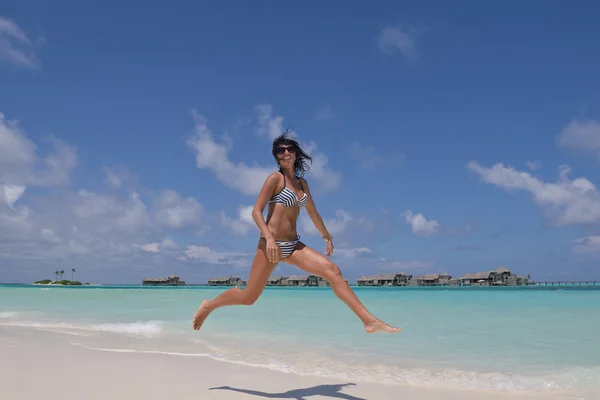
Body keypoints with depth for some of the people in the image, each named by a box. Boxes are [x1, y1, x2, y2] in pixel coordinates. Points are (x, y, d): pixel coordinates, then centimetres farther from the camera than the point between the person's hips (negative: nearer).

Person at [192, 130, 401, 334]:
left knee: (333, 270, -12)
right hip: (271, 243, -6)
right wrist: (269, 238, -27)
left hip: (292, 245, 6)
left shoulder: (302, 183, 15)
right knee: (248, 298, 1)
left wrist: (327, 236, 34)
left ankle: (370, 321, -14)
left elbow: (313, 213, 27)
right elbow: (256, 211, -13)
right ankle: (209, 305, 28)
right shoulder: (275, 178, -5)